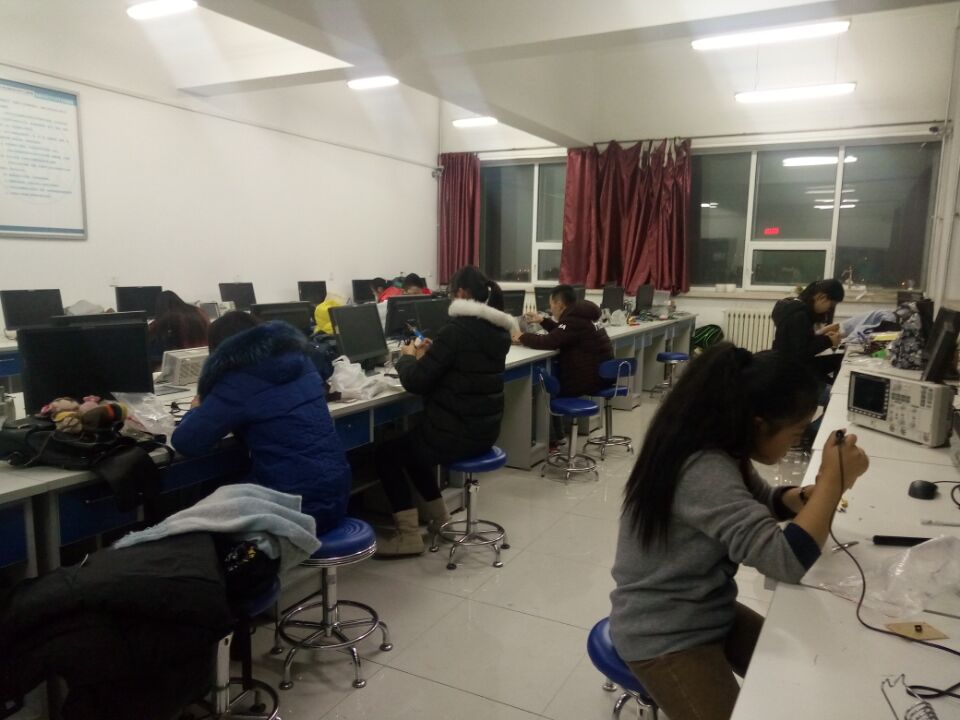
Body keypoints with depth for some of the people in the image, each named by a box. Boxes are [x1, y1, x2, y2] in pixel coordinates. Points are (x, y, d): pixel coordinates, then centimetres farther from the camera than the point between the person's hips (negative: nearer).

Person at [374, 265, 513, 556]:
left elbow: (416, 382, -17)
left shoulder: (457, 329, -20)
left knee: (386, 452, 12)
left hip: (457, 433, -9)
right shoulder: (498, 330, 6)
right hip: (485, 430, 9)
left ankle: (409, 536, 10)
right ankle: (438, 517, 34)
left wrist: (408, 357, 2)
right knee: (410, 444, 30)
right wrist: (430, 354, 14)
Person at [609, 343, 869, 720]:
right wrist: (834, 478, -26)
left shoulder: (719, 447, -4)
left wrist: (811, 495, -10)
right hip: (665, 638, -9)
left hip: (709, 612, 9)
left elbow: (759, 503, 11)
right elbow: (787, 560, -37)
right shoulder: (703, 472, -34)